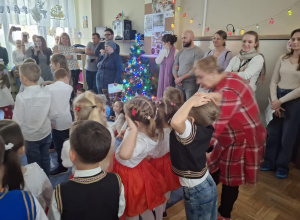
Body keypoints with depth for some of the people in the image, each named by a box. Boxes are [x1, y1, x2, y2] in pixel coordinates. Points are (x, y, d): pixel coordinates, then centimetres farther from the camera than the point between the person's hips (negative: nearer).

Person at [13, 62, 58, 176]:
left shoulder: (21, 96, -23)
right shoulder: (47, 93, -12)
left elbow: (17, 121, -16)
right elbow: (53, 115, -4)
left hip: (30, 136, -3)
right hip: (46, 133, 4)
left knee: (34, 163, 16)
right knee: (45, 159, 21)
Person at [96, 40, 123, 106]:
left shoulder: (117, 57, -3)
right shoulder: (104, 56, 16)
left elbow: (119, 70, -11)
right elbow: (98, 66, 19)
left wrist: (116, 81, -20)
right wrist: (101, 55, 8)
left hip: (111, 83, -6)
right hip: (102, 83, 7)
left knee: (112, 101, -9)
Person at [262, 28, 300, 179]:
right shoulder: (283, 58, 7)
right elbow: (273, 81, 5)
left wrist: (281, 101, -13)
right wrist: (274, 101, -7)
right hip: (277, 99, 3)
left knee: (287, 136, 7)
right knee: (272, 132, 9)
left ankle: (282, 167, 25)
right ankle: (269, 162, 25)